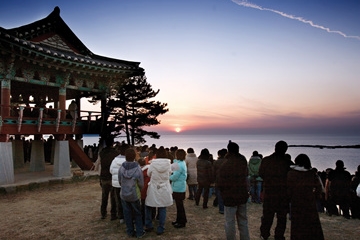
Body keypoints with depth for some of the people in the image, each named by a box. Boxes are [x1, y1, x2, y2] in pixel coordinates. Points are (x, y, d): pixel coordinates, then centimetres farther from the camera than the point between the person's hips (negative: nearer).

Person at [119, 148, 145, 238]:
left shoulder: (121, 168, -12)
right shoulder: (138, 169, -19)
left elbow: (120, 182, 0)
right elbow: (141, 184, -12)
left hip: (123, 194, 2)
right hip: (135, 195, -2)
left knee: (127, 214, 15)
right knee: (137, 214, 13)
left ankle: (130, 232, 25)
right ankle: (139, 232, 19)